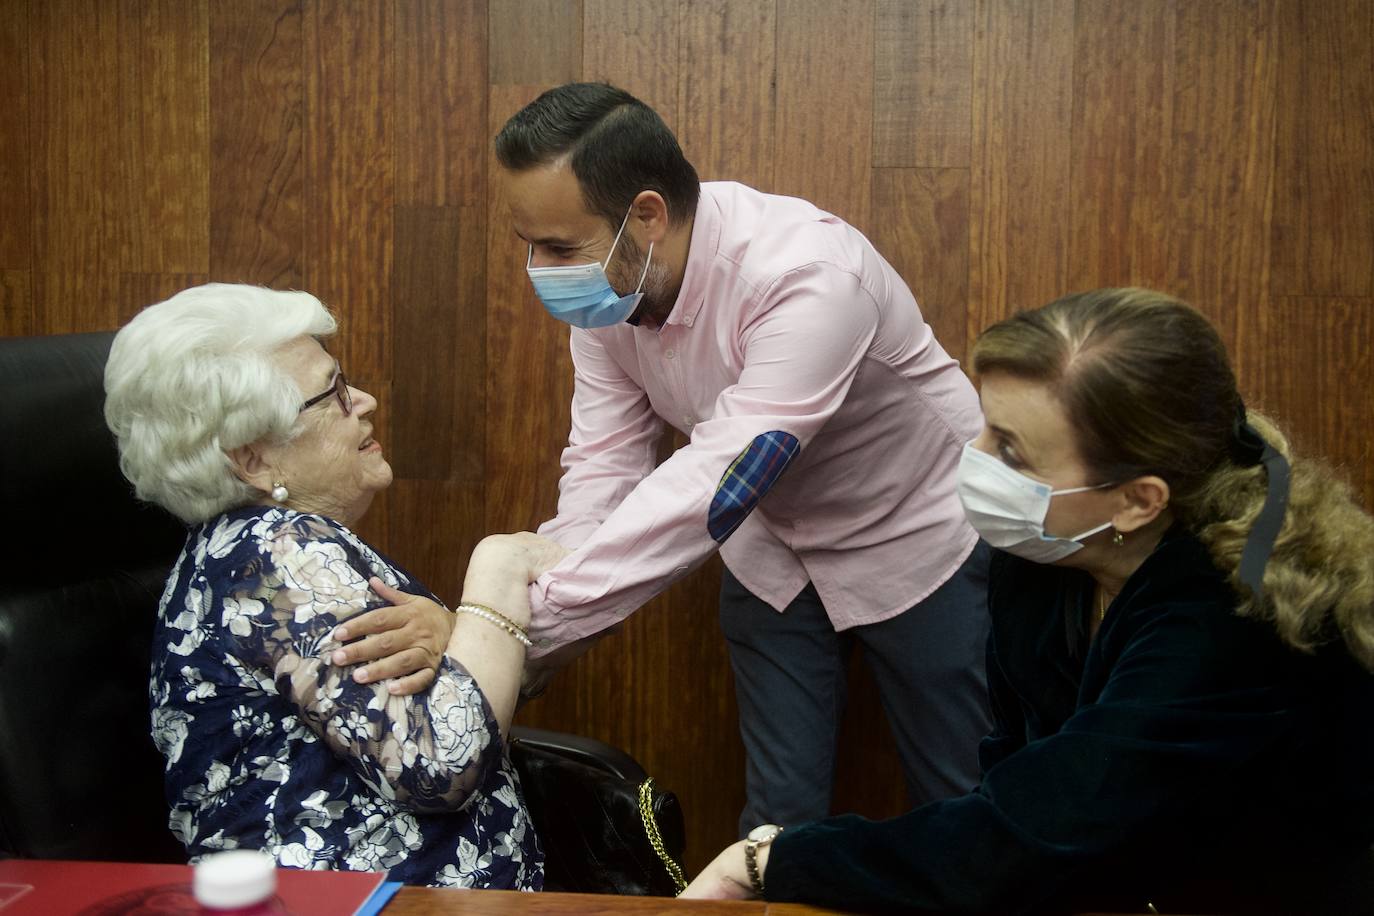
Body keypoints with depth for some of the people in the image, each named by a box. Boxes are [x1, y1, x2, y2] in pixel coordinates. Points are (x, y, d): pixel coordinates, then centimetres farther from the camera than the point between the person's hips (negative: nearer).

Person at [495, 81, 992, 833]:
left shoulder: (809, 276, -36)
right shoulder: (606, 285, -14)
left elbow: (716, 482, -43)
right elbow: (604, 465, -15)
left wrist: (527, 625, -46)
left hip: (914, 543, -5)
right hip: (770, 552, 5)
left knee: (961, 804, 9)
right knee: (781, 808, 11)